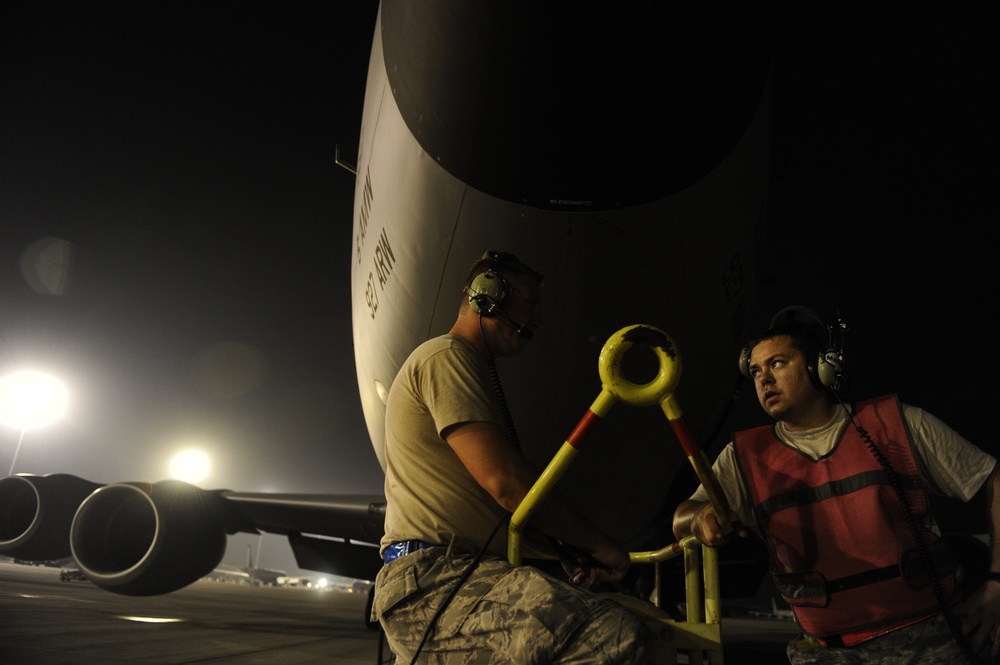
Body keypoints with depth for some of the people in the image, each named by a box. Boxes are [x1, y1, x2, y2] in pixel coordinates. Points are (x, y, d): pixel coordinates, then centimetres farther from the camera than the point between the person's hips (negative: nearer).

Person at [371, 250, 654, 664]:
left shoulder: (468, 368, 27)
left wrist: (566, 556, 12)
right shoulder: (444, 357, -5)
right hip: (431, 582, -11)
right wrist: (598, 545, -5)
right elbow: (506, 484, -17)